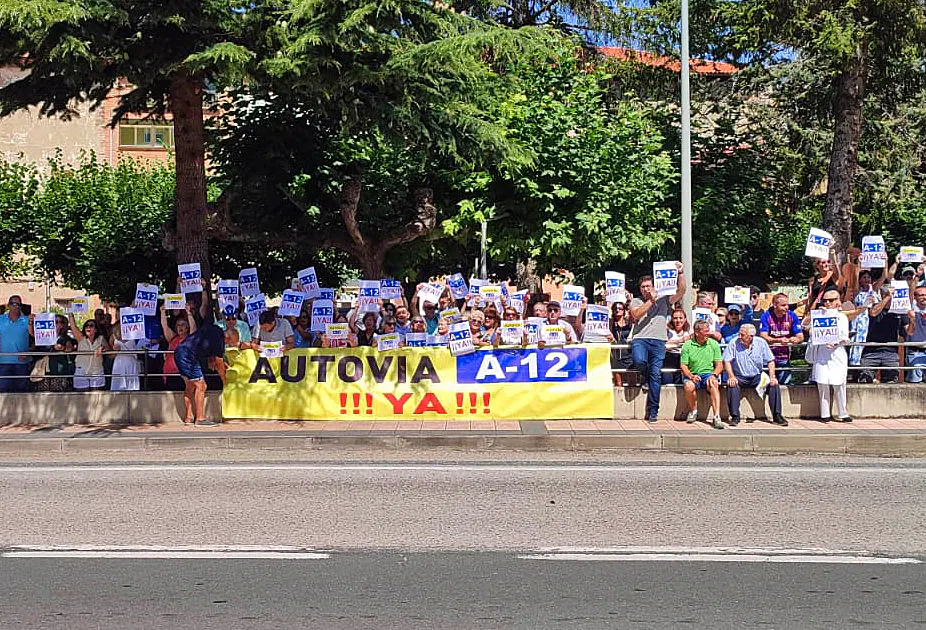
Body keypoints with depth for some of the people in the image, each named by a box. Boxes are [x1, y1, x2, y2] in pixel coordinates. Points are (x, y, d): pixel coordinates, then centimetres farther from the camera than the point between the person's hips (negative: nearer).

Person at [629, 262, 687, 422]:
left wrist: (681, 273, -9)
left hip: (658, 341, 1)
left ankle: (653, 411, -2)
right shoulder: (636, 302, 14)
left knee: (656, 375, -6)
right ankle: (644, 377, 8)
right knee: (640, 361, -31)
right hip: (640, 339, -1)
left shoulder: (663, 300, 16)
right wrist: (651, 301, -9)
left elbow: (681, 292, 3)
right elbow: (636, 314, -7)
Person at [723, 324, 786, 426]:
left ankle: (777, 416, -10)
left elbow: (770, 361, 3)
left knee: (774, 384, -20)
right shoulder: (734, 343, -7)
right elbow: (727, 361, -7)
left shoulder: (761, 343, -1)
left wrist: (772, 377, -11)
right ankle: (735, 417, -25)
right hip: (739, 377, -2)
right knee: (732, 384, -33)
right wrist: (731, 376, -22)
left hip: (757, 376, 2)